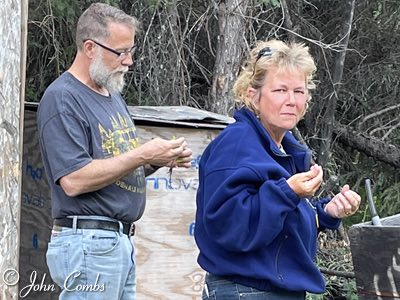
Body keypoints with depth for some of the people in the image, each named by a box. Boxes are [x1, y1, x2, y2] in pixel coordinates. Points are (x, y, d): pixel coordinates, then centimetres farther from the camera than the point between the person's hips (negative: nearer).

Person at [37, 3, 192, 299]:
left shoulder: (113, 95, 16)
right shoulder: (62, 98, -12)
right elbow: (73, 181, -20)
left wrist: (160, 159, 1)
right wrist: (142, 155, -19)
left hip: (121, 241, 9)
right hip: (88, 242, -9)